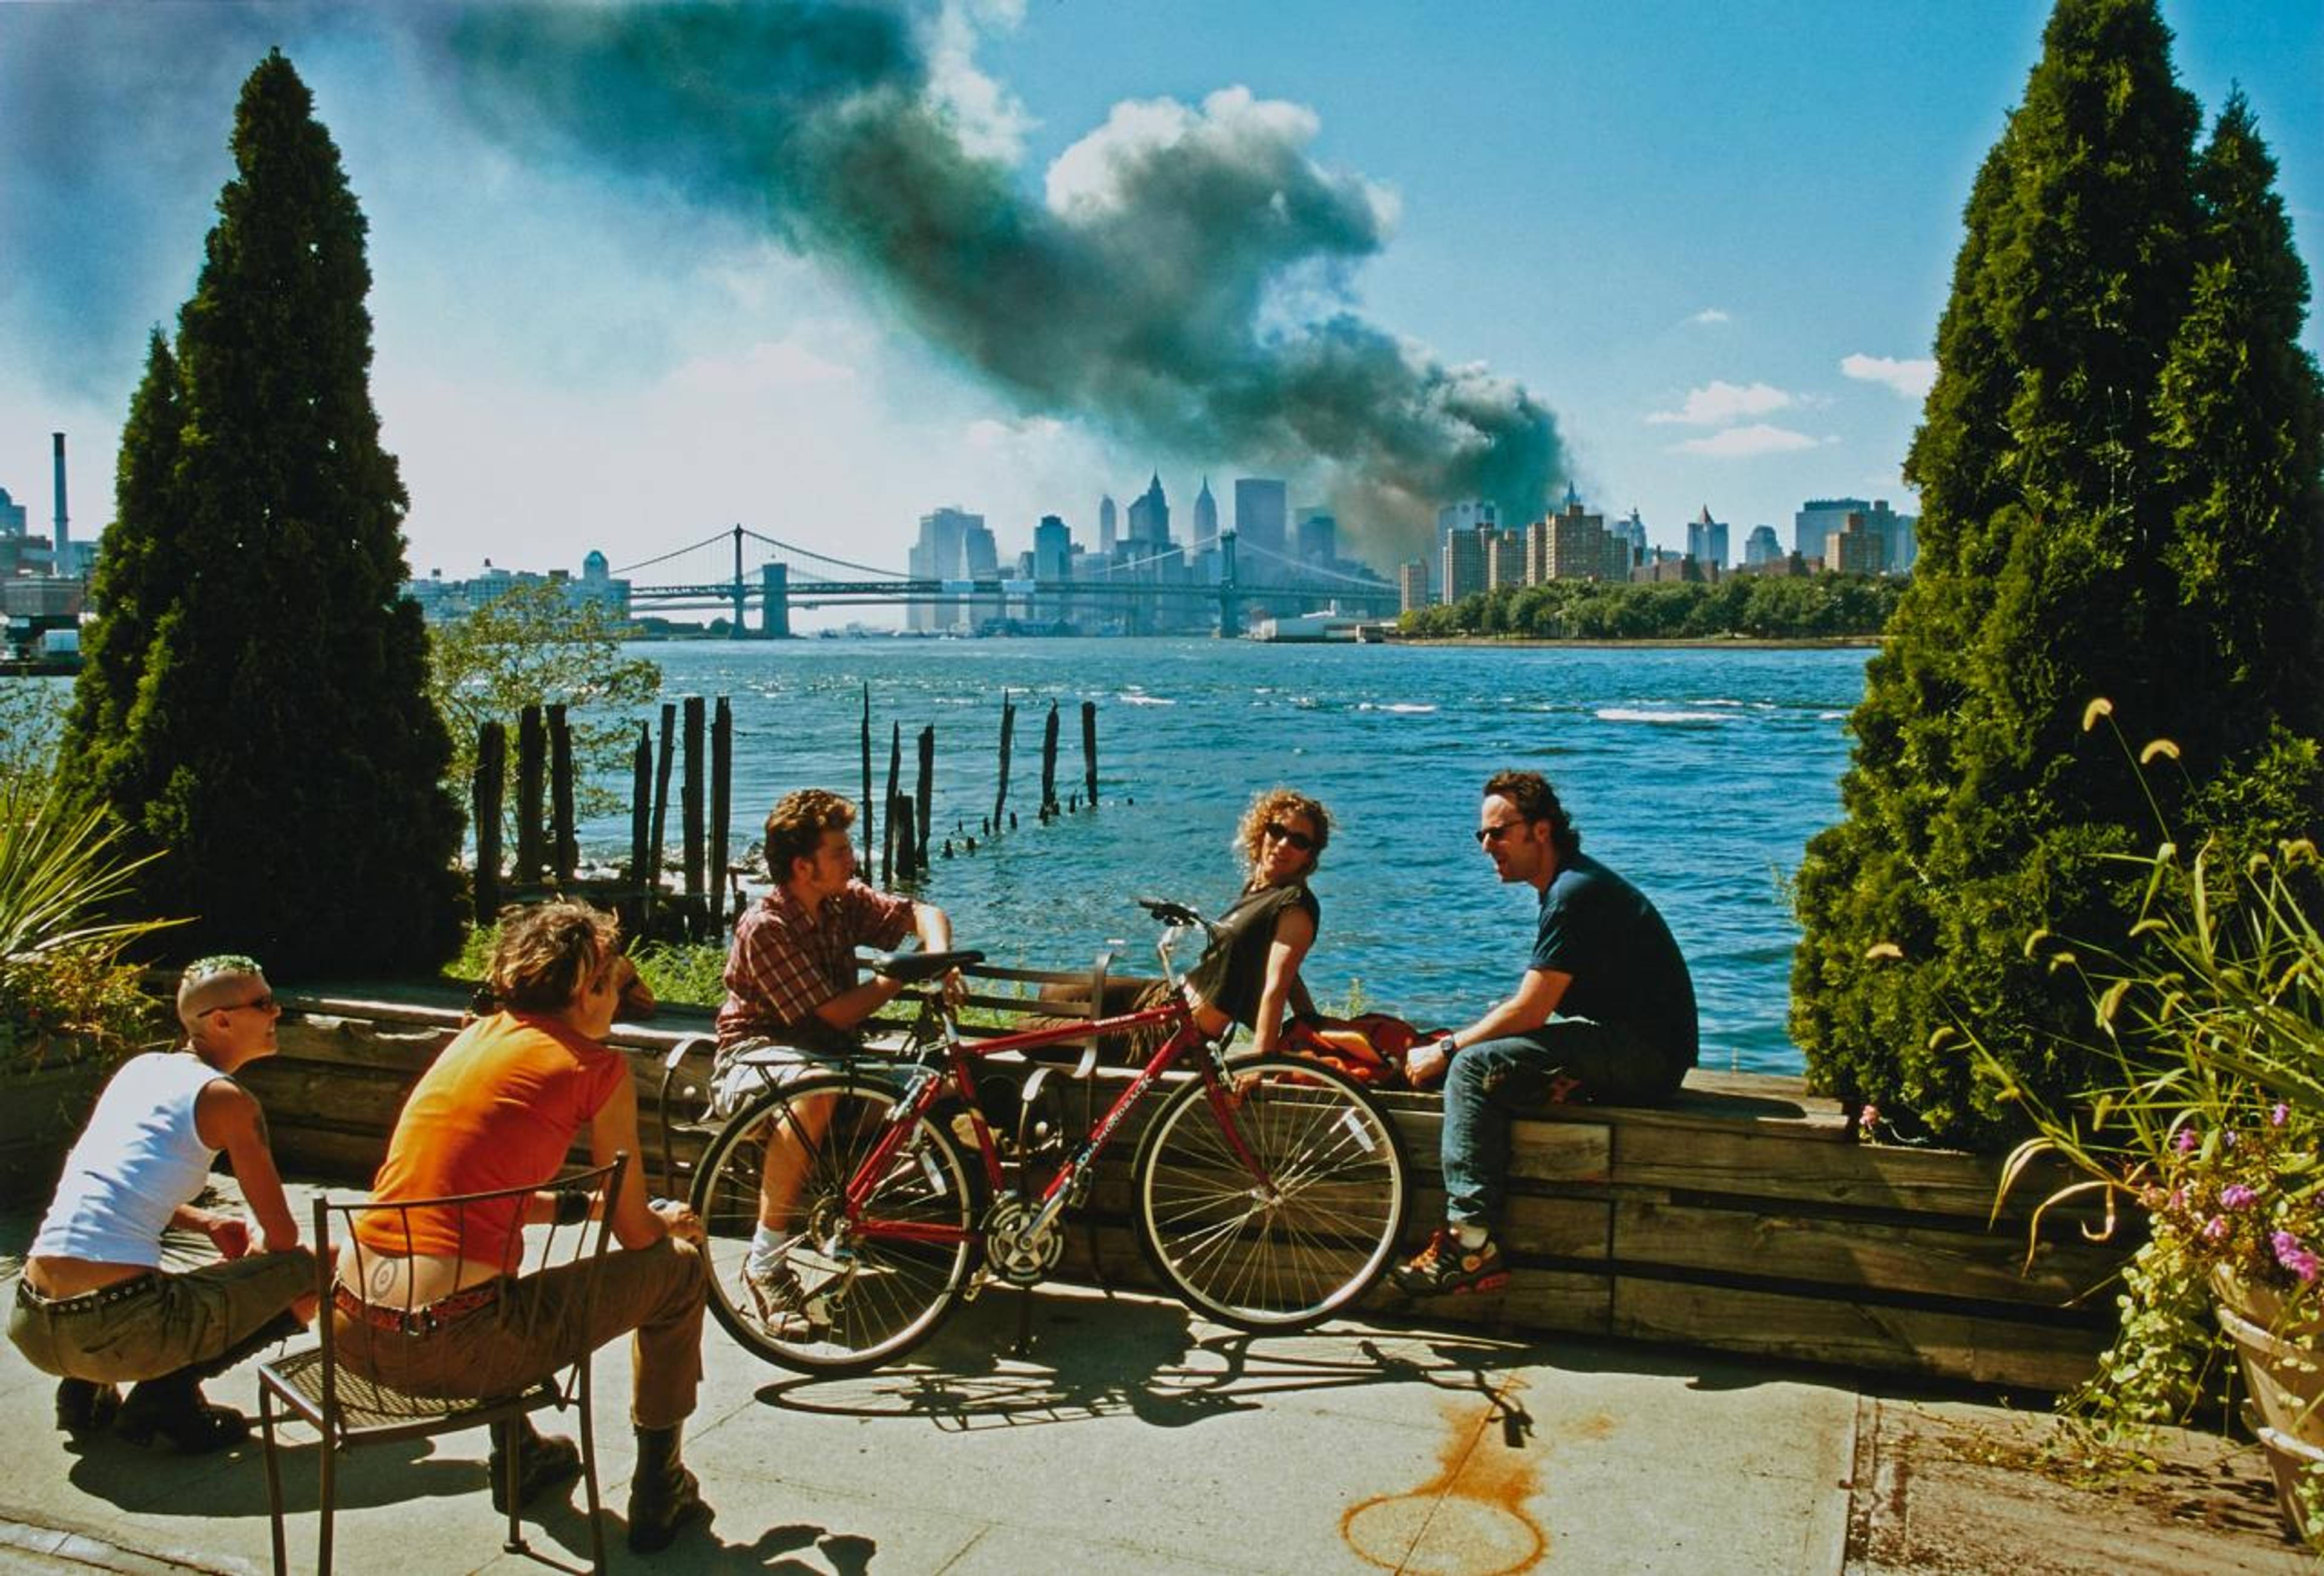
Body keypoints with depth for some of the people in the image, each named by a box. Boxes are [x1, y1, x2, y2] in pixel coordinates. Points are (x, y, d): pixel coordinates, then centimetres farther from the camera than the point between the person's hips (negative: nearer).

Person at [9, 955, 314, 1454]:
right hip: (116, 1332, -8)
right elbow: (282, 1237, -2)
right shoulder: (227, 1100, -5)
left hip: (33, 1328, 8)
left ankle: (85, 1390, 17)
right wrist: (253, 1257, 21)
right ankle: (168, 1396, 0)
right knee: (315, 1268, 2)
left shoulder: (139, 1069, 16)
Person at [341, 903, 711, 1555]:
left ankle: (516, 1456, 46)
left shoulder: (474, 1037, 16)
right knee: (679, 1268, 12)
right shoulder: (596, 1065, -3)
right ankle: (658, 1492, 23)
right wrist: (672, 1223, 26)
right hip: (449, 1345, -7)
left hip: (352, 1329, 8)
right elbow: (635, 1235, 3)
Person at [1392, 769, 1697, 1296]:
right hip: (1627, 1050, 11)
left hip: (1642, 1054, -11)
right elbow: (1536, 1007, 18)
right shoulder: (1569, 886, 17)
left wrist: (1446, 1049, -8)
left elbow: (1529, 1011, -18)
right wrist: (1456, 1041, 8)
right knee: (1479, 1055, 6)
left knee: (1474, 1067, -19)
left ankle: (1473, 1243, -19)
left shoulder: (1575, 893, -16)